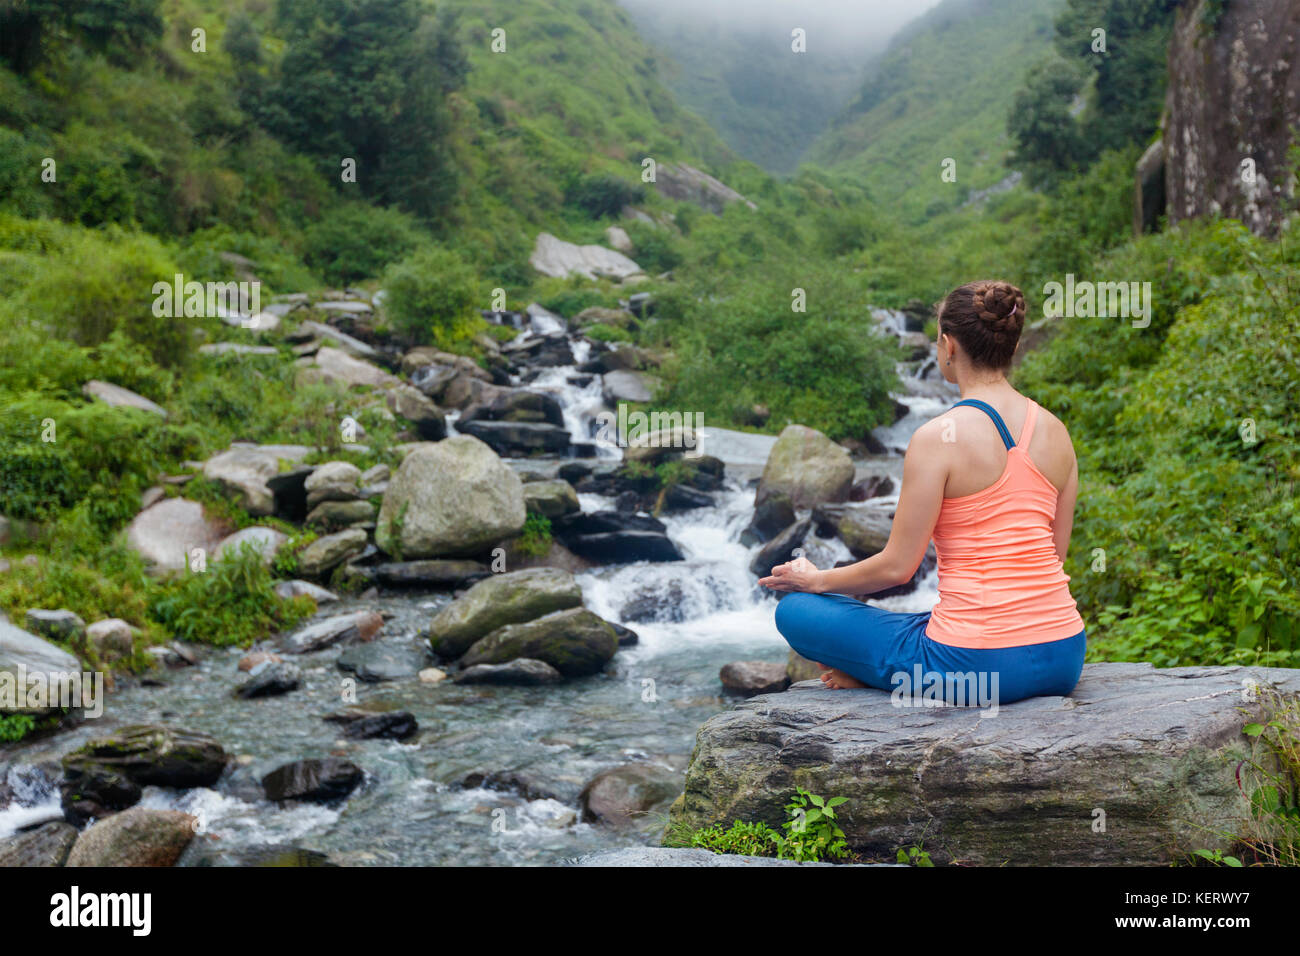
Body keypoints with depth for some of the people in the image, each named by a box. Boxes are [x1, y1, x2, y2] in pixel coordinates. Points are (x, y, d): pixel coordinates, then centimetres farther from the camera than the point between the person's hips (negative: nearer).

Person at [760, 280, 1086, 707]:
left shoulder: (938, 438, -13)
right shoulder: (1056, 431, 5)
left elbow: (897, 567, -9)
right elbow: (1054, 553, 14)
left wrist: (816, 580, 9)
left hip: (975, 663, -6)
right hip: (1062, 657, 6)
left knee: (795, 610, 9)